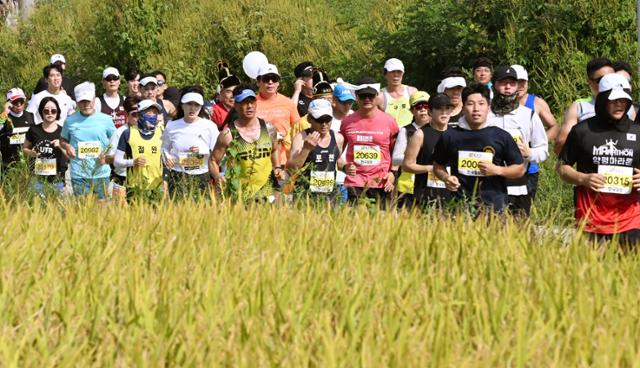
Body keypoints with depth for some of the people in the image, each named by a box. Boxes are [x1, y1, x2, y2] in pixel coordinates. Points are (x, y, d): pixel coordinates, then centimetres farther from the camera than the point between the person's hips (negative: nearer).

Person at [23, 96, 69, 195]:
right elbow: (24, 149, 15)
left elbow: (71, 157, 4)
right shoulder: (34, 130, 3)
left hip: (57, 179, 0)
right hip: (39, 178, 0)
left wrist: (61, 146, -12)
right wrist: (31, 153, -6)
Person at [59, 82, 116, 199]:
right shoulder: (70, 121, 6)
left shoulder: (106, 119, 3)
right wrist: (67, 146, -5)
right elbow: (62, 140, 18)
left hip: (101, 173, 0)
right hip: (79, 175, 0)